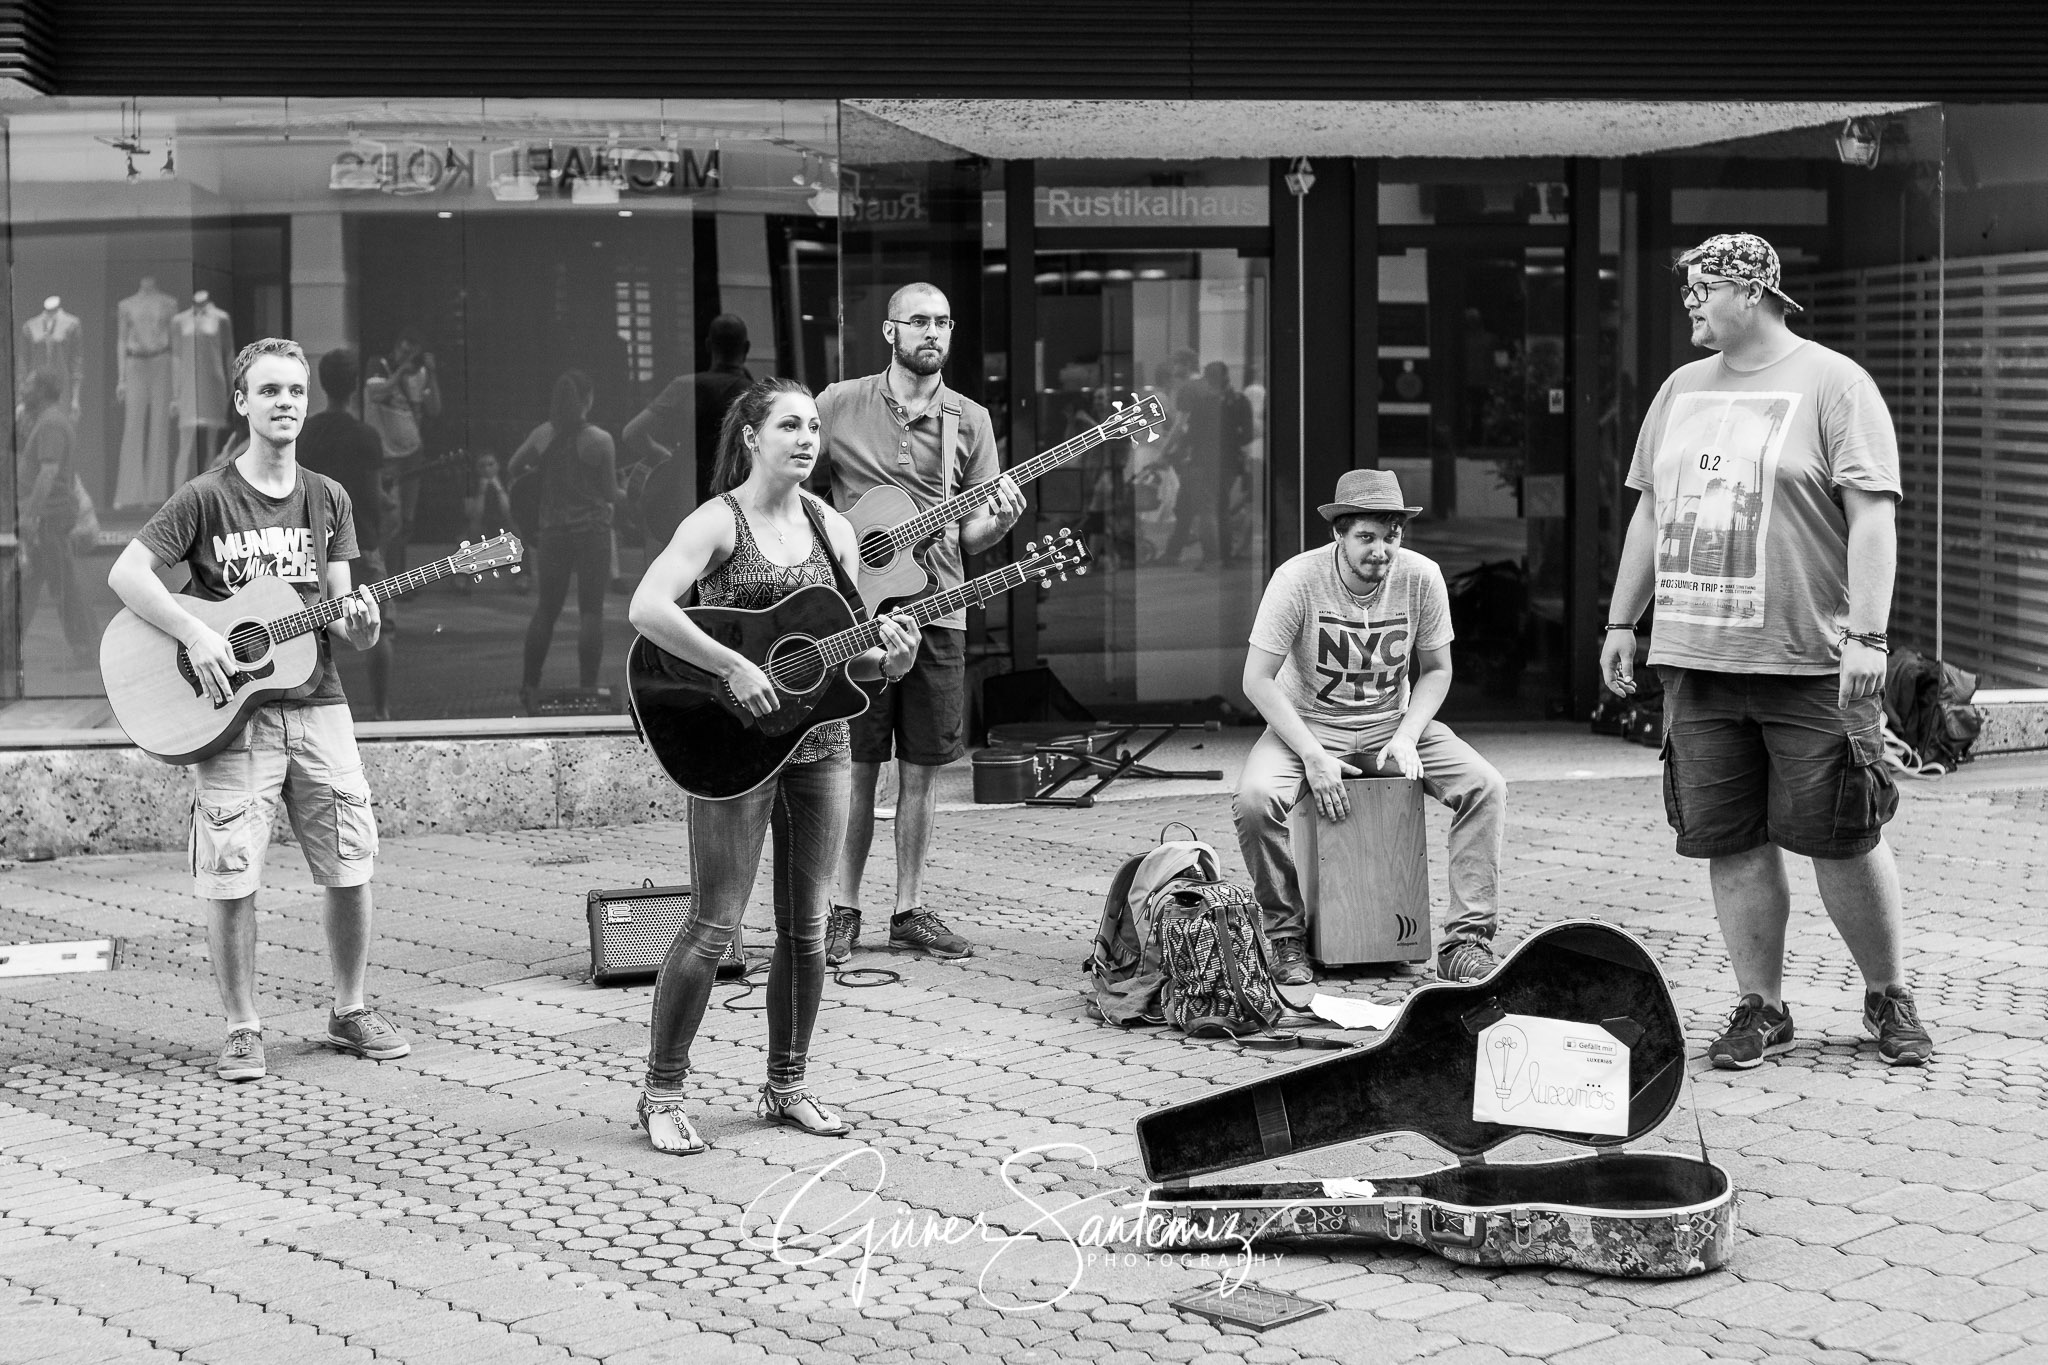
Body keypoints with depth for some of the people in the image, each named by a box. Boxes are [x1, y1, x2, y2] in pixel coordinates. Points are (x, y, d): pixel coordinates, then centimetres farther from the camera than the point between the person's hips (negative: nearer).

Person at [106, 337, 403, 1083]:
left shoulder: (328, 500, 10)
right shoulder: (207, 497, -4)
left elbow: (337, 615, 11)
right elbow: (126, 572, -10)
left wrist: (357, 625, -12)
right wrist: (195, 636, -19)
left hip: (315, 704, 4)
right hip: (233, 714, -4)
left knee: (350, 870, 3)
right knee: (231, 880, -5)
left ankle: (349, 1013, 20)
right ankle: (243, 1029, 10)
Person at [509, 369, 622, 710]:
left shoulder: (541, 435, -1)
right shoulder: (599, 439, -11)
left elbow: (513, 470, 9)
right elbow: (610, 493, -7)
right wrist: (626, 493, 14)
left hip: (553, 531, 4)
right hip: (592, 531, -4)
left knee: (546, 609, 13)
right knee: (591, 611, 1)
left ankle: (530, 687, 16)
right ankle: (587, 687, 0)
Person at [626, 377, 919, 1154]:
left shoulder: (832, 529, 9)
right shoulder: (718, 522, -9)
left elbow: (847, 652, 12)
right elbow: (646, 608, -25)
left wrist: (888, 662, -9)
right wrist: (733, 668, -27)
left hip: (818, 742, 6)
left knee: (807, 924, 9)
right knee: (715, 923, -5)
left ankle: (785, 1086, 23)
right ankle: (662, 1094, 9)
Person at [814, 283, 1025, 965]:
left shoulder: (970, 420, 9)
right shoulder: (840, 405, 1)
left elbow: (972, 536, 8)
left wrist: (1000, 519, -14)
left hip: (937, 614, 3)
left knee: (921, 771, 7)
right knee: (856, 769, 0)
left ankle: (910, 910, 17)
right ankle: (843, 913, 10)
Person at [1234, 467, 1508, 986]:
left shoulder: (1422, 577, -11)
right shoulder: (1297, 579, -19)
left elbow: (1437, 670, 2)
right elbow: (1257, 679, -17)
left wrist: (1406, 738, -14)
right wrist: (1313, 756, -23)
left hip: (1393, 723, 3)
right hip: (1308, 725, -2)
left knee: (1486, 787, -19)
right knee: (1255, 798, -32)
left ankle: (1466, 941, -13)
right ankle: (1286, 936, -10)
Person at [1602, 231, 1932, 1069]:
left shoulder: (1832, 385, -4)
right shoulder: (1681, 390, 15)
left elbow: (1873, 516, -10)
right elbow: (1650, 512, 21)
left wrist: (1867, 635, -18)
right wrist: (1621, 622, 17)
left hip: (1810, 663, -5)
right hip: (1696, 660, 5)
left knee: (1842, 838, 1)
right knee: (1730, 841, 5)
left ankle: (1889, 999, 19)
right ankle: (1761, 1009, 15)